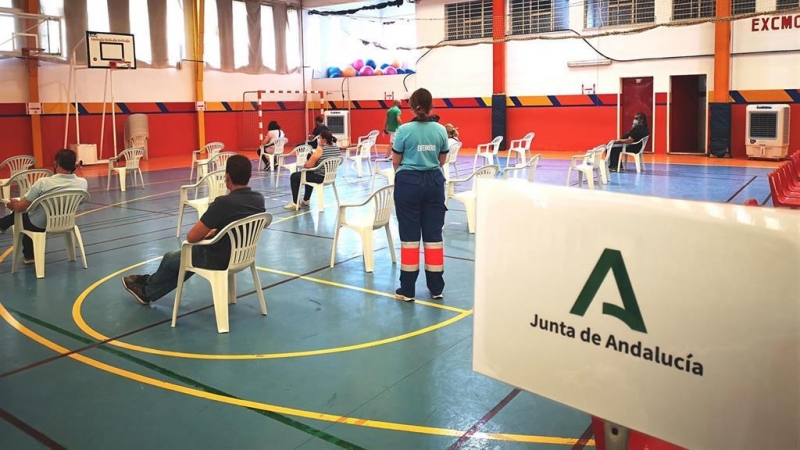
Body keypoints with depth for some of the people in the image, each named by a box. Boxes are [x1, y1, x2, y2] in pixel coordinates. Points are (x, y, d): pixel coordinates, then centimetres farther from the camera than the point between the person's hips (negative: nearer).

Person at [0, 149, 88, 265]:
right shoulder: (83, 183, -19)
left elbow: (20, 207, -16)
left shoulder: (43, 182, -28)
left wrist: (13, 204, 8)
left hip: (38, 226, -4)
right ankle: (29, 255, 39)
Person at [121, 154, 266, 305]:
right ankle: (152, 283, 48)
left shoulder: (223, 203, -29)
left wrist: (204, 233, 2)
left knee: (170, 258, 20)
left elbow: (191, 237, -19)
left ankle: (146, 291, 47)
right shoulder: (259, 199, -7)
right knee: (190, 253, 30)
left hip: (219, 260, -7)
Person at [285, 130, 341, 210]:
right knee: (309, 174, 37)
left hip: (320, 178, -8)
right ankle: (306, 200, 42)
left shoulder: (320, 149, -22)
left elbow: (309, 165, -19)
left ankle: (295, 203, 15)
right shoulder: (337, 148, 1)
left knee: (294, 176, 11)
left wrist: (305, 164, 4)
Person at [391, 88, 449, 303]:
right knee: (434, 234, 8)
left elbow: (396, 161, -3)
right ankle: (436, 288, 15)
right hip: (434, 182, 3)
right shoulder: (440, 130, 0)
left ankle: (407, 290, 8)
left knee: (410, 236, 3)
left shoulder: (404, 130, -10)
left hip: (408, 182, -3)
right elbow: (442, 160, 10)